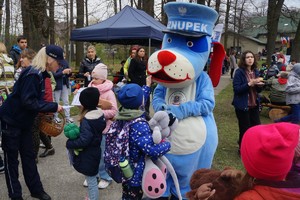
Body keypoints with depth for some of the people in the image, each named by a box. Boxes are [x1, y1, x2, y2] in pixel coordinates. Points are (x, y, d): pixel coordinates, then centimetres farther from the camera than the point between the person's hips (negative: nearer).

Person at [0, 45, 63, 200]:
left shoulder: (39, 73, 4)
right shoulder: (32, 74, -24)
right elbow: (28, 102, -29)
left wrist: (50, 108, 0)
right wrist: (53, 107, -24)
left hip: (24, 121, 9)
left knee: (28, 156, 14)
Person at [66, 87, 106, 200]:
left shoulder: (86, 120, -28)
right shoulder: (99, 113, -3)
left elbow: (84, 141, -29)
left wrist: (69, 143, -13)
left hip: (88, 155, -8)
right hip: (95, 150, 8)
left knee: (91, 181, 8)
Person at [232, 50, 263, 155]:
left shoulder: (255, 71, 7)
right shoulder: (239, 72, -12)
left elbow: (258, 90, 13)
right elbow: (236, 89, -18)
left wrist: (259, 85, -8)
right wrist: (250, 84, -26)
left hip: (254, 105, 6)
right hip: (243, 105, -6)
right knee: (245, 129, 4)